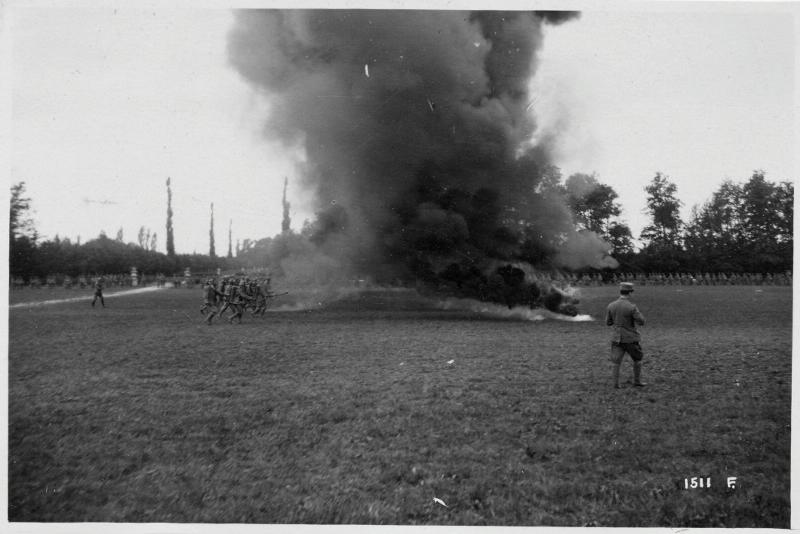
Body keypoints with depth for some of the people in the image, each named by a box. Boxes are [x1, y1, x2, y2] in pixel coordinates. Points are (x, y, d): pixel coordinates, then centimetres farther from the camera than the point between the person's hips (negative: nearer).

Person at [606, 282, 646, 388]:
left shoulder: (611, 306, -3)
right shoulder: (631, 307, -17)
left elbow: (608, 322, 5)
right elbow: (641, 322, -14)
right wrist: (638, 313, 4)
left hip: (617, 338, 3)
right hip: (631, 338, -3)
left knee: (616, 361, 8)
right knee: (637, 359, 18)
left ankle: (616, 383, 4)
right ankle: (637, 380, 25)